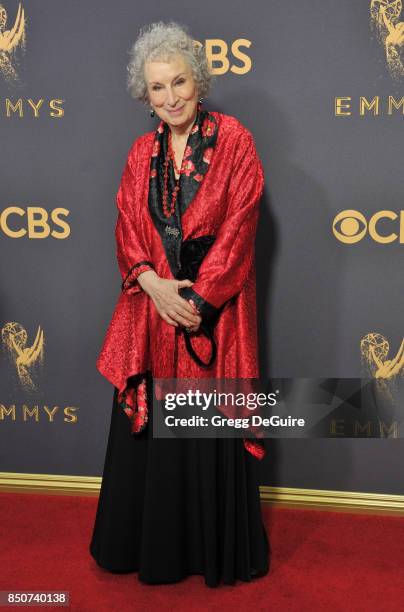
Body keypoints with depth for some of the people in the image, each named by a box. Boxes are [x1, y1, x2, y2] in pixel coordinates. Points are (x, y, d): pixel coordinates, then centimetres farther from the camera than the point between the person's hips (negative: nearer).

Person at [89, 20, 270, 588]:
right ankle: (151, 546, 30)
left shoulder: (232, 140, -3)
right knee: (149, 429, 10)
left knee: (211, 432, 4)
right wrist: (154, 284, -11)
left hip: (214, 311, -4)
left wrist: (197, 296, -14)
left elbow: (239, 226, -9)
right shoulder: (142, 152, 10)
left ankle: (218, 551, 24)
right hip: (151, 307, 4)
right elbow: (127, 230, 6)